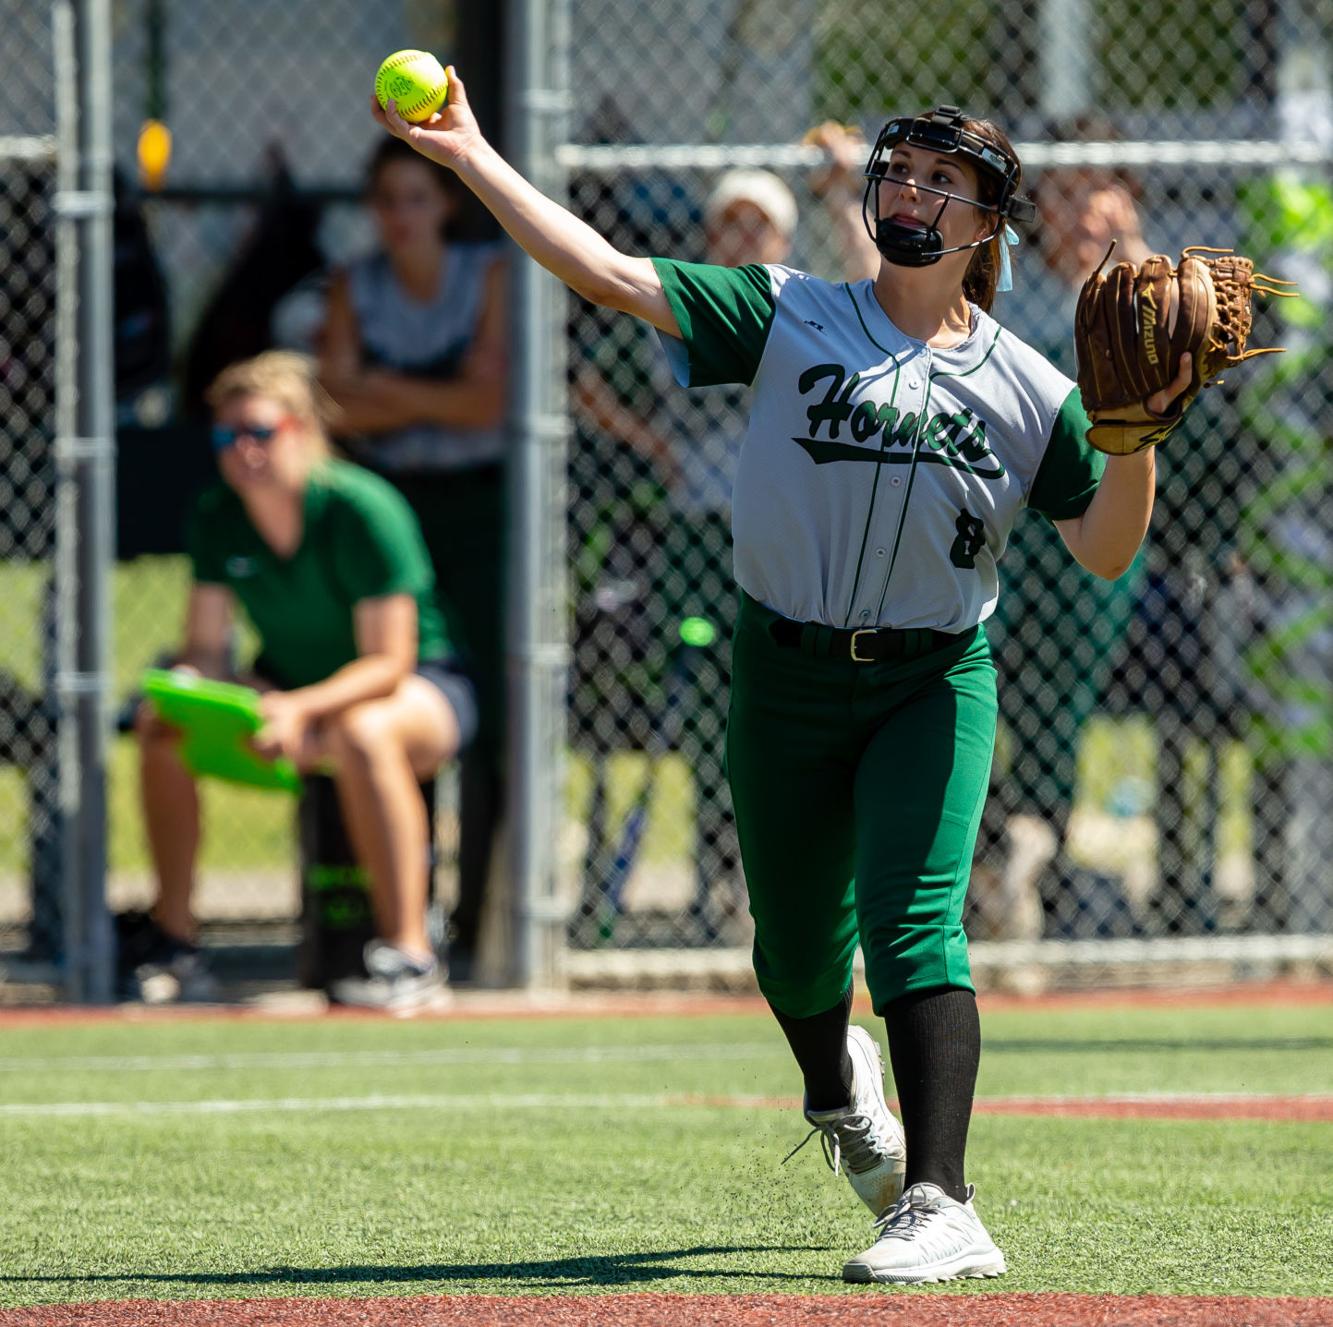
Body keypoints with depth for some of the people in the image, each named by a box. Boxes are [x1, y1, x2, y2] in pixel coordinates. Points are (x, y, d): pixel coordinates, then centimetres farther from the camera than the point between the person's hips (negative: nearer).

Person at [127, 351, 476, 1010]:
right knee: (160, 726, -16)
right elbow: (206, 648, -2)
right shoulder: (217, 517, -6)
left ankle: (407, 950, -36)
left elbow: (388, 663, -25)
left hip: (420, 689, -6)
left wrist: (301, 709, -41)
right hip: (292, 686, 6)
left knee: (361, 733, -41)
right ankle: (170, 931, -5)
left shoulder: (363, 510, -23)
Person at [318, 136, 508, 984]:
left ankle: (474, 927, -3)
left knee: (482, 717, -6)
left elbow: (490, 402, -11)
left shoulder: (491, 276, -1)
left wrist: (388, 389, -10)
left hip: (475, 505, -2)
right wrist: (444, 394, -13)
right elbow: (341, 409, -6)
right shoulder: (354, 288, 6)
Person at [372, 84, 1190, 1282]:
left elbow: (1104, 550, -2)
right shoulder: (788, 317, 0)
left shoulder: (1027, 387, 1)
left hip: (935, 686, -2)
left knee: (914, 927, -19)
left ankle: (939, 1208, -27)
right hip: (787, 677, 2)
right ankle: (838, 1088, 49)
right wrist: (469, 158, -15)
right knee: (795, 948, 13)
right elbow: (611, 274, -8)